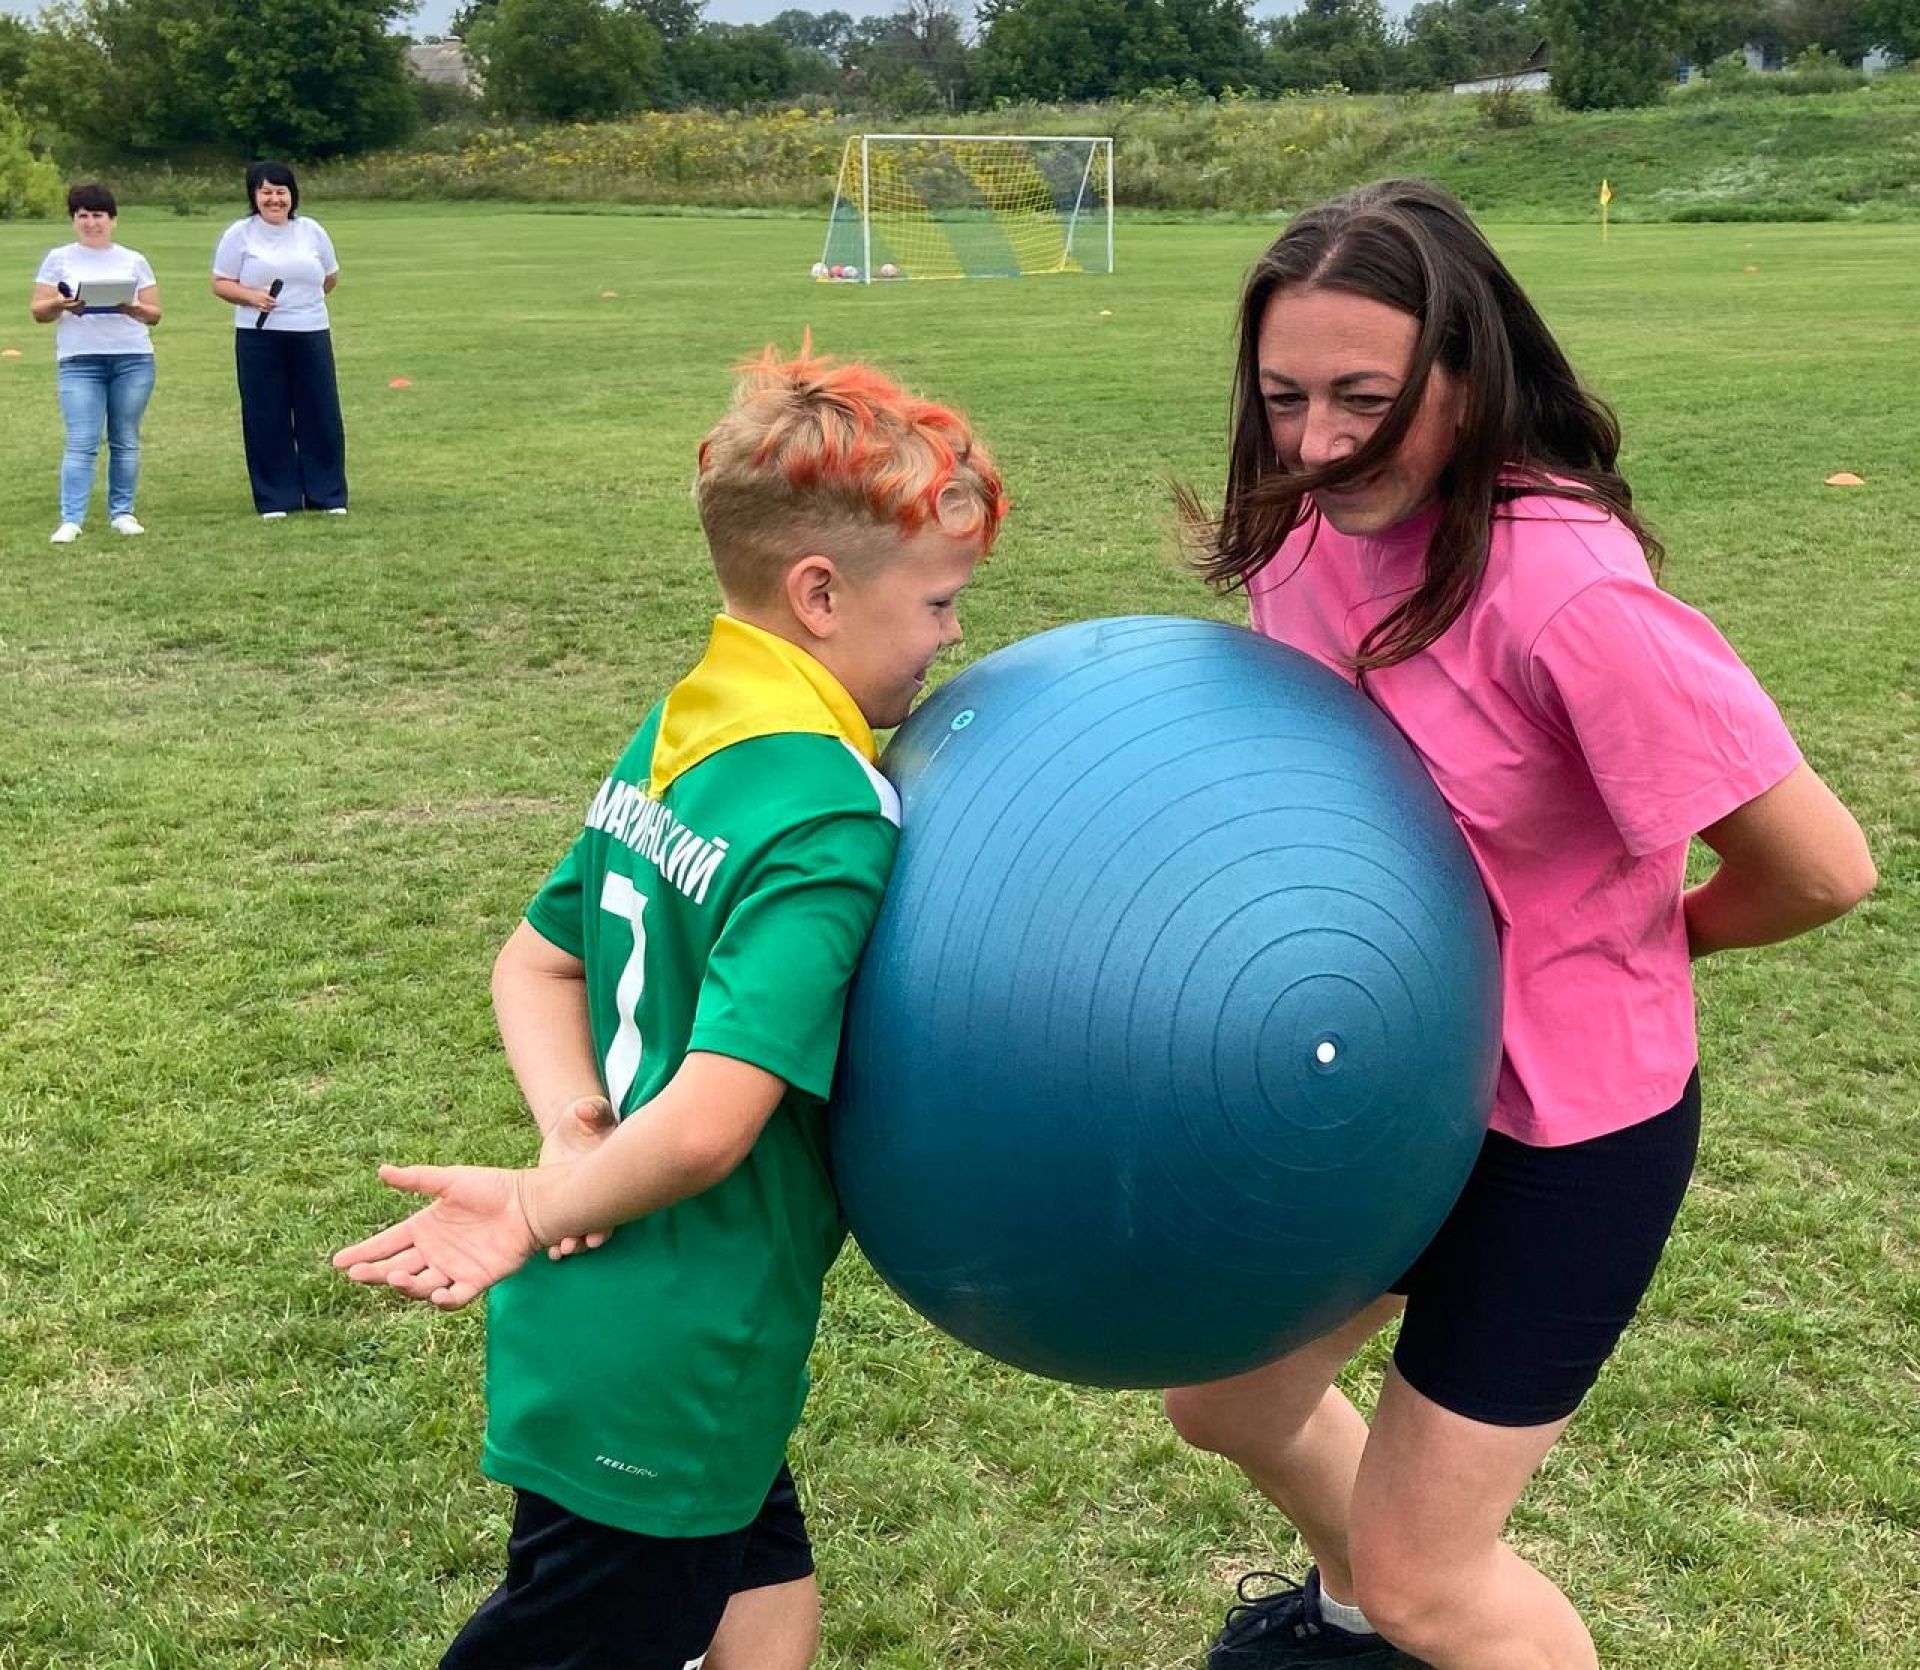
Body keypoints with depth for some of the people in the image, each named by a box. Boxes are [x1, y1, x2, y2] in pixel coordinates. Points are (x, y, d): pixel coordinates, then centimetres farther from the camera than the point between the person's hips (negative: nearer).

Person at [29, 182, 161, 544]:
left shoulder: (134, 261, 12)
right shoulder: (59, 259, 9)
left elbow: (154, 314, 9)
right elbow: (38, 312, 7)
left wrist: (132, 309, -13)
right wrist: (60, 305, -15)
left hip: (133, 359, 2)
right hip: (80, 362, -1)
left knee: (126, 441, 4)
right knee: (81, 443, -9)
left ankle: (122, 513, 13)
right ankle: (71, 520, -11)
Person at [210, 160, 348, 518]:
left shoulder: (312, 231, 8)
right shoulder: (240, 234, 0)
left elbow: (330, 278, 19)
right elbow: (221, 284, -1)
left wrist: (303, 299, 8)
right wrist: (251, 296, -17)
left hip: (311, 335, 2)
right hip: (259, 337, -2)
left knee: (321, 415, 3)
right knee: (267, 419, 0)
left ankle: (328, 495, 13)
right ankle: (275, 499, 7)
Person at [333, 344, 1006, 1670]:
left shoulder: (671, 740, 3)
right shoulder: (828, 824, -24)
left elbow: (533, 966, 10)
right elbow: (707, 1124, -29)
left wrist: (573, 1129, -4)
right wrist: (544, 1212, -14)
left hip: (590, 1318, 8)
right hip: (657, 1383, -8)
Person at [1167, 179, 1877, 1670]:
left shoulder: (1569, 596, -31)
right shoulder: (1313, 525, -8)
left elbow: (1822, 869, -25)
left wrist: (1635, 935, -6)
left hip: (1561, 1119, -7)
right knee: (1225, 1395, 23)